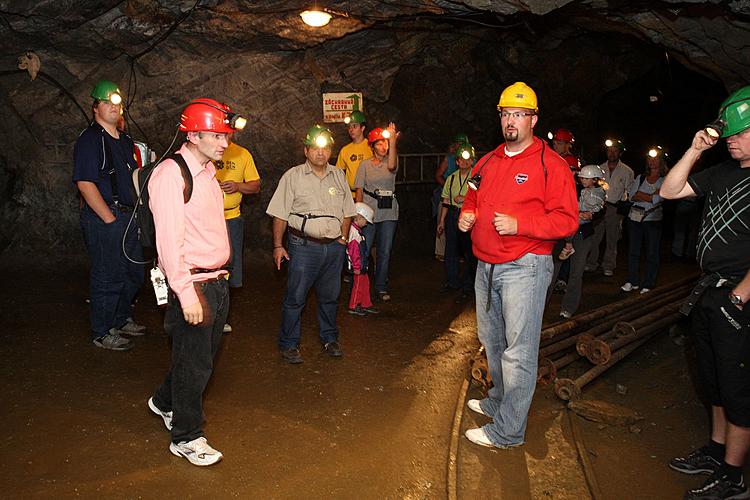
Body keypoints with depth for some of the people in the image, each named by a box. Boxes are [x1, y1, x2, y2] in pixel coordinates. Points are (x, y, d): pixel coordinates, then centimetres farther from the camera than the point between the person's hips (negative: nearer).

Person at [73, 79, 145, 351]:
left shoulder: (125, 140, 16)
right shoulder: (89, 139, -11)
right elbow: (85, 184, -19)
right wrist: (110, 218, -19)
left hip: (128, 217, 9)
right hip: (103, 219, -9)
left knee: (133, 273, 17)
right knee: (107, 277, 0)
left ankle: (122, 319, 35)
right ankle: (102, 333, 14)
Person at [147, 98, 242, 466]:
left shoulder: (207, 171, 14)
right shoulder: (171, 174, -15)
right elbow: (169, 239, -20)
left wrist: (220, 276, 16)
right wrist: (186, 293, -23)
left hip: (217, 280, 9)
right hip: (193, 284, -9)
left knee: (204, 354, 20)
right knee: (195, 363, 3)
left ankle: (165, 402, 44)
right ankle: (186, 438, 22)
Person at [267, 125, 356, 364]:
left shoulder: (338, 176, 11)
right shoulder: (293, 176, -1)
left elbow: (347, 211, 17)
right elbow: (280, 215, -2)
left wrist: (343, 239, 9)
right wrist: (278, 246, -6)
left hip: (334, 247, 4)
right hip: (303, 246, -4)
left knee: (330, 296, 14)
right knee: (295, 297, 0)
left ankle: (330, 338, 30)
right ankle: (288, 344, 13)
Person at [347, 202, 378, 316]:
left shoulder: (357, 230, 13)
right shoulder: (354, 231, -20)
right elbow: (353, 251, -23)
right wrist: (356, 267, -21)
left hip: (362, 265, 10)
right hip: (358, 266, -10)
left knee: (365, 284, 16)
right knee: (358, 285, -1)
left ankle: (366, 304, 25)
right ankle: (353, 306, 10)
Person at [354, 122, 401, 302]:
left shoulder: (391, 162, 5)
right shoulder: (365, 165, 5)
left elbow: (391, 166, -21)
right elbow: (359, 190, 3)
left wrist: (393, 141, -31)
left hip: (389, 212, 1)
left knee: (385, 251, 6)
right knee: (363, 250, -2)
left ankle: (381, 287, 18)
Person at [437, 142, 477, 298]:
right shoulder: (452, 178, 12)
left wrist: (464, 199, -16)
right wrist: (441, 221, 13)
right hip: (452, 215, 5)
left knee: (469, 251, 0)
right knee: (451, 249, 9)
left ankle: (468, 285, 11)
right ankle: (452, 281, 23)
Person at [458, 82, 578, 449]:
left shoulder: (550, 164, -8)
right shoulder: (488, 162, 14)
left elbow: (567, 220, -13)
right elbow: (472, 200, 28)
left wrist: (518, 223, -23)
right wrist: (465, 215, 5)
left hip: (524, 267, -7)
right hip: (486, 266, 8)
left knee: (518, 351, -3)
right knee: (491, 340, 20)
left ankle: (507, 430, 7)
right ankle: (499, 401, 39)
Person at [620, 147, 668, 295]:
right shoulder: (640, 178, 12)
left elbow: (658, 199, -12)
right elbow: (631, 196, 0)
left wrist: (639, 195, -6)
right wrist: (650, 196, -9)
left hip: (653, 220, -3)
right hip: (635, 218, 3)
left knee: (652, 253, 0)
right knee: (633, 251, 5)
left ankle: (648, 285, 8)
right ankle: (633, 281, 14)